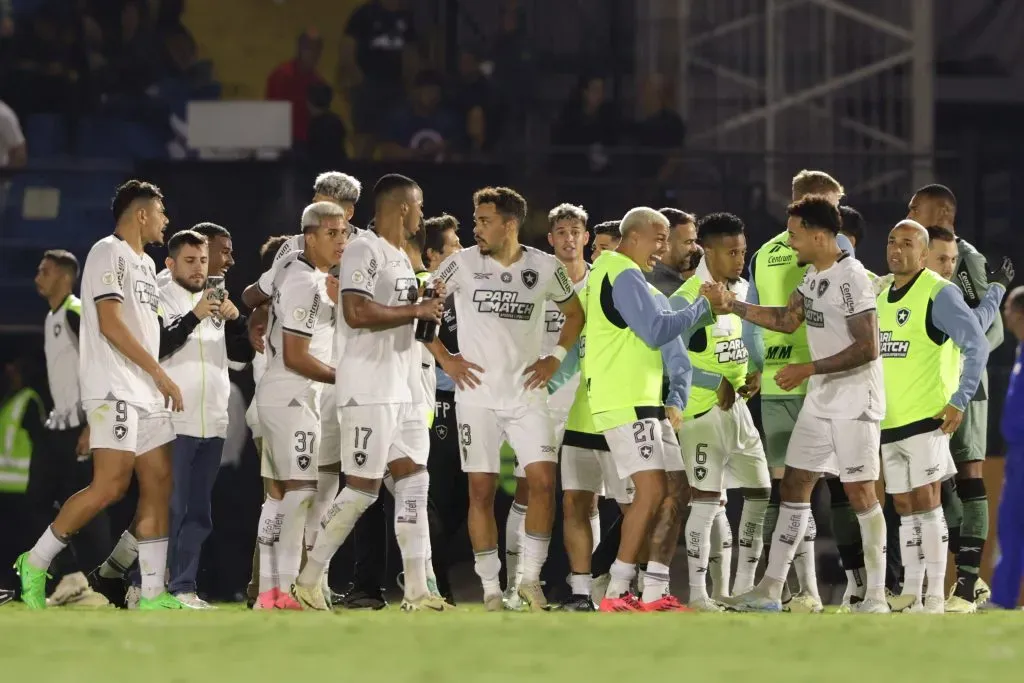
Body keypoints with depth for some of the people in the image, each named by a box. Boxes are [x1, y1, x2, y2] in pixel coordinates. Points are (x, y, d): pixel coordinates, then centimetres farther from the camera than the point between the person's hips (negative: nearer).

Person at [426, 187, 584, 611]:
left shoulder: (546, 268, 1)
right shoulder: (463, 264, -3)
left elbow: (574, 313, 17)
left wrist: (555, 358, 6)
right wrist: (444, 359, -1)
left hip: (527, 393, 1)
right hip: (478, 396, -1)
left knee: (543, 481, -11)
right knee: (481, 490, -1)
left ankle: (530, 577, 1)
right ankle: (490, 588, 6)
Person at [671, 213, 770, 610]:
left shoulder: (741, 291, 9)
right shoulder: (687, 300, -15)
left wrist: (752, 374, 3)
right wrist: (719, 383, -19)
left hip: (736, 405, 8)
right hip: (702, 409, -8)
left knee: (760, 490, 7)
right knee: (706, 497, -7)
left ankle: (743, 584, 16)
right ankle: (698, 591, -1)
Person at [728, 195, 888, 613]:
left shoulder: (850, 277, -20)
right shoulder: (814, 275, 9)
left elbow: (867, 348, -22)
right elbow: (787, 320, 19)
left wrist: (808, 370, -20)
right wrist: (732, 307, 14)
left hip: (855, 402, -10)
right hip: (821, 402, 10)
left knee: (859, 492, -6)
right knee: (793, 485, 10)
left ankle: (876, 596, 0)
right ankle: (770, 589, 14)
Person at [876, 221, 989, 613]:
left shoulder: (939, 293, -10)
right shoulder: (878, 292, 11)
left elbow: (976, 345, -14)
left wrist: (960, 401, -17)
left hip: (926, 418, -7)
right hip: (888, 419, 7)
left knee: (925, 502, -9)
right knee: (904, 507, 9)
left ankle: (935, 597, -7)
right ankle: (910, 594, 13)